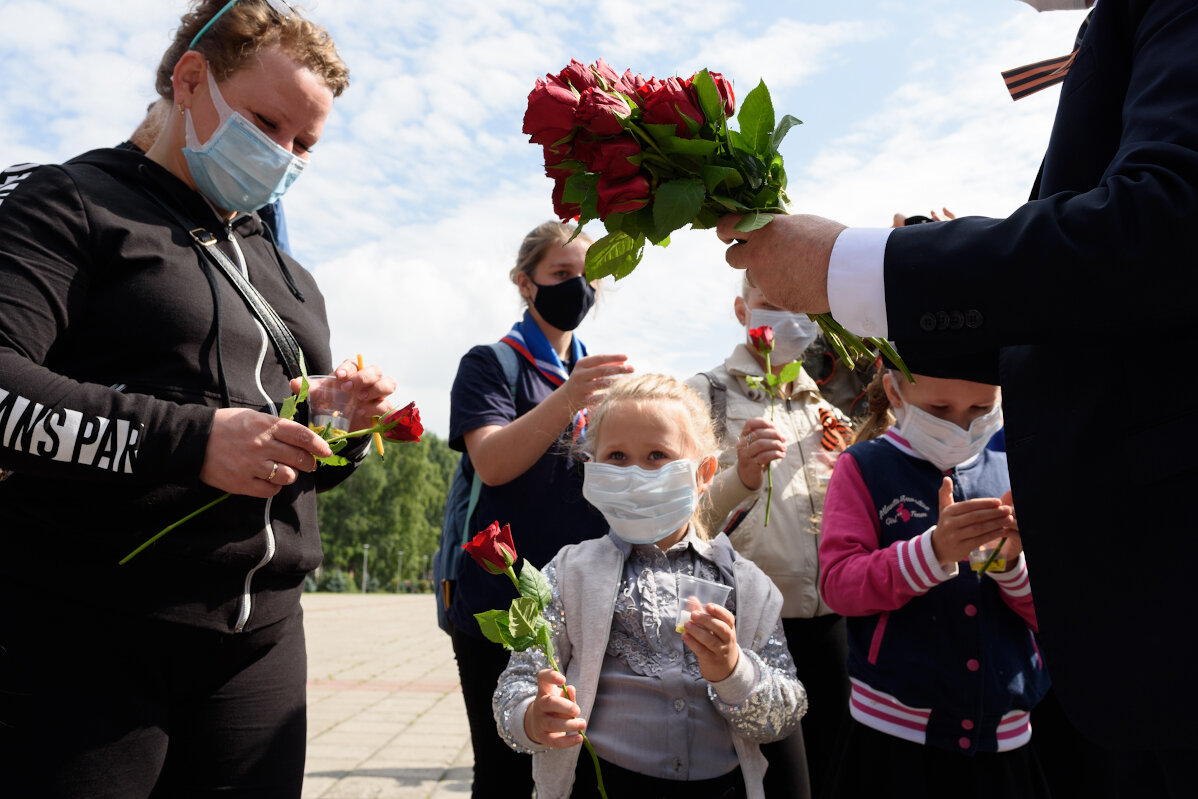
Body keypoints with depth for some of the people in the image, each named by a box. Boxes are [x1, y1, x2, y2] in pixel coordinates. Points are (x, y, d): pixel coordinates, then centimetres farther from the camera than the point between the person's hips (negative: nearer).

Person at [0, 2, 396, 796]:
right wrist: (187, 438, -23)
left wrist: (345, 429, 1)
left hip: (261, 640, 6)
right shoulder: (66, 202, 0)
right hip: (84, 639, -5)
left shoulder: (291, 279, 19)